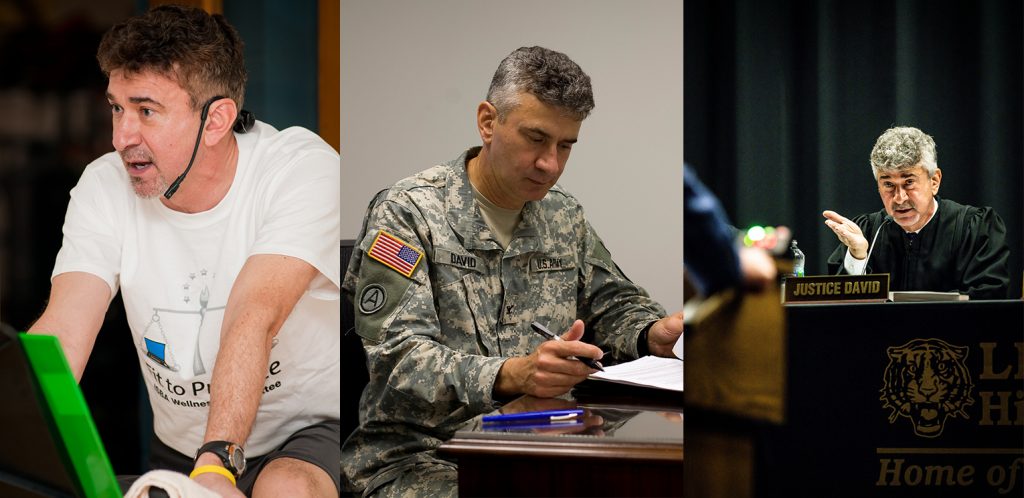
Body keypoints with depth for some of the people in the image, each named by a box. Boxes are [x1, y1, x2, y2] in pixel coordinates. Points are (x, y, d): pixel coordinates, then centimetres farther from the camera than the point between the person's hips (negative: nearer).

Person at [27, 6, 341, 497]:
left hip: (312, 428, -5)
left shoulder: (302, 169, -19)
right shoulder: (103, 189, -7)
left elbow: (254, 320, -33)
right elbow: (62, 332, -19)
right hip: (179, 451, 5)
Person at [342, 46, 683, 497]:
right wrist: (511, 375, -33)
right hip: (421, 456, -6)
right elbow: (399, 359, -17)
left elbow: (613, 305, 25)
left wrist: (654, 334, 0)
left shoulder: (564, 214, 15)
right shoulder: (407, 211, -7)